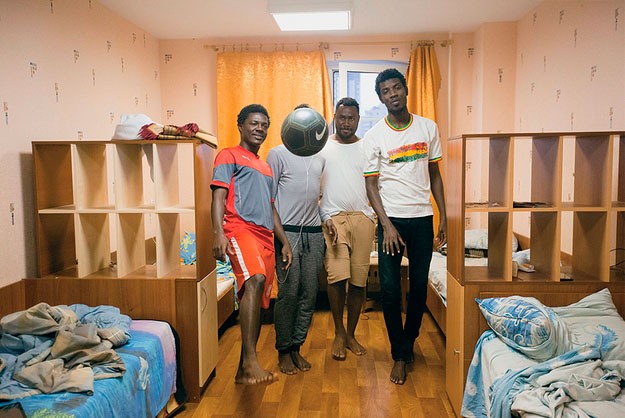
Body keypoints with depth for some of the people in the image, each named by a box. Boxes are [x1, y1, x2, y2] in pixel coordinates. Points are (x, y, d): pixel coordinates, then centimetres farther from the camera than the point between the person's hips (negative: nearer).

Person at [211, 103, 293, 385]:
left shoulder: (265, 167, 30)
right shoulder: (229, 156, 8)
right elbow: (218, 196, -6)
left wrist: (285, 241, 22)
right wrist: (218, 233, -20)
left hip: (265, 236, 8)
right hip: (240, 228, -7)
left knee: (258, 303, 5)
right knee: (255, 279, -33)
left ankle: (243, 371, 16)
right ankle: (250, 361, -36)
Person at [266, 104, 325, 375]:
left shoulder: (320, 157, 16)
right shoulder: (277, 154, 0)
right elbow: (267, 198, -3)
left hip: (314, 233, 5)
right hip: (287, 231, -5)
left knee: (309, 294, 6)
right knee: (289, 293, -4)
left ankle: (297, 347, 20)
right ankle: (283, 351, 12)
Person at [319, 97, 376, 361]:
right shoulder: (322, 148, 8)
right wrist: (325, 218, -8)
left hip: (363, 218, 2)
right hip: (333, 218, -2)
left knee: (359, 279, 3)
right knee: (337, 276, -12)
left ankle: (351, 334, 20)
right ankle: (339, 333, 9)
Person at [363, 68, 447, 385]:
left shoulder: (428, 128, 5)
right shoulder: (374, 136, -3)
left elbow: (434, 175, 10)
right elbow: (371, 185, -4)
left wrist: (443, 216, 5)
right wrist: (386, 225, -13)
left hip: (422, 218, 3)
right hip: (391, 218, -2)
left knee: (419, 285, 9)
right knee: (389, 288, -4)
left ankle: (409, 341, 30)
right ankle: (400, 355, 13)